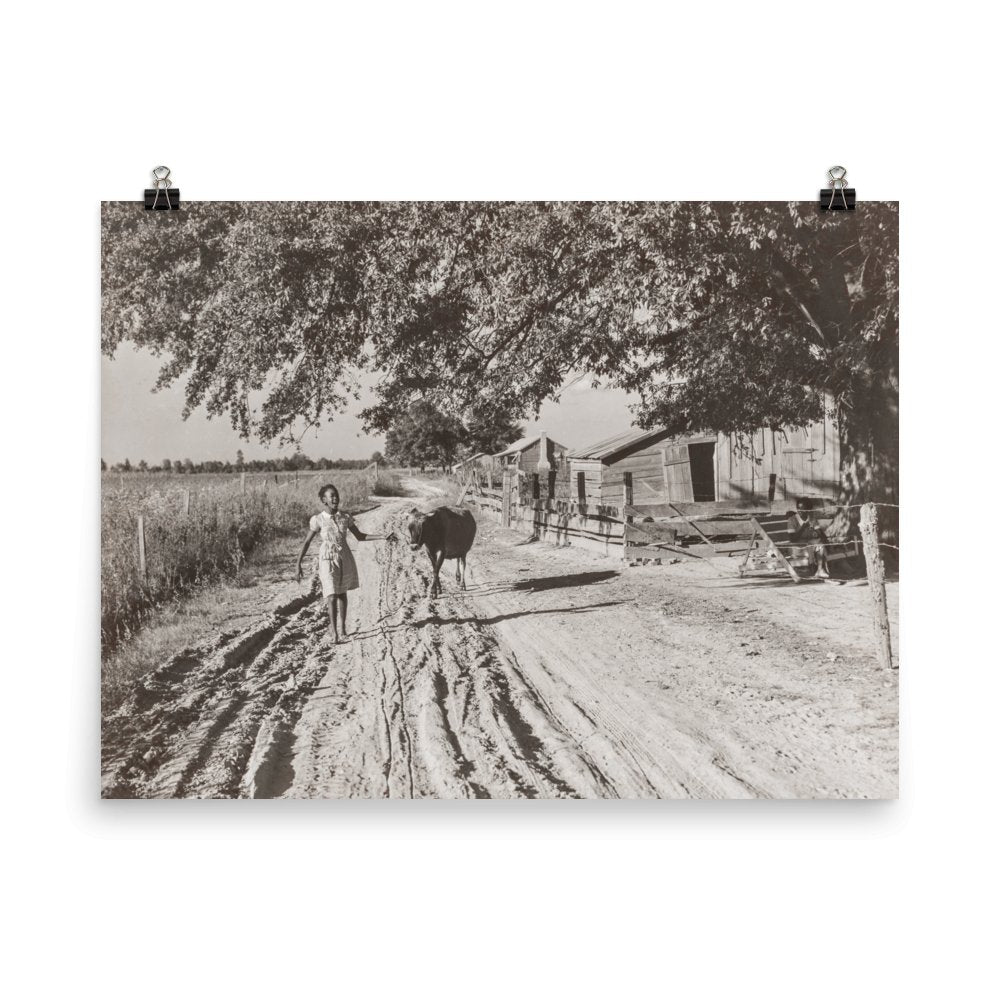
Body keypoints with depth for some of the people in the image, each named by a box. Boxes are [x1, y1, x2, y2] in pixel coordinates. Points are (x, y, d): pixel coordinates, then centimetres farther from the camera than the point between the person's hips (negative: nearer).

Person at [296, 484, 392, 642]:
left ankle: (342, 626, 28)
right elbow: (307, 542, -3)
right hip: (328, 561, -3)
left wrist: (382, 537, -2)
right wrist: (298, 565, -5)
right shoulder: (317, 520, -9)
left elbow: (360, 536, 7)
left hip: (345, 559, 3)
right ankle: (334, 630, 6)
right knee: (332, 596, -9)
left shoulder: (345, 518, -2)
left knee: (342, 593, 13)